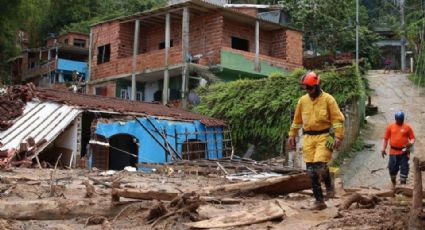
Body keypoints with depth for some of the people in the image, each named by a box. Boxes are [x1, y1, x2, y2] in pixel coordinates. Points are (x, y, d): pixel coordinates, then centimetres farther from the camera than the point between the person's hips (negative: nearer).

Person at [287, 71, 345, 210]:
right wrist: (292, 135, 17)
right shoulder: (302, 100, 8)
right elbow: (297, 120, 18)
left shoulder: (328, 99, -5)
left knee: (320, 165, -19)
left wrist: (338, 137, -14)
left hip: (324, 137, -4)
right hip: (308, 138, 4)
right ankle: (319, 201, 9)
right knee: (311, 170, 0)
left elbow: (337, 119, -6)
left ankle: (329, 186, 13)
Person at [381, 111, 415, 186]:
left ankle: (403, 184, 8)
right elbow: (386, 138, 6)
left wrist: (411, 143, -20)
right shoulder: (390, 126, 3)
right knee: (392, 167, 6)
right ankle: (393, 182, 29)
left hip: (404, 152, -1)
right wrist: (383, 149, 2)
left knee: (404, 168, -1)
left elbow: (412, 138, 3)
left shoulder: (407, 127, 0)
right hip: (393, 152, 1)